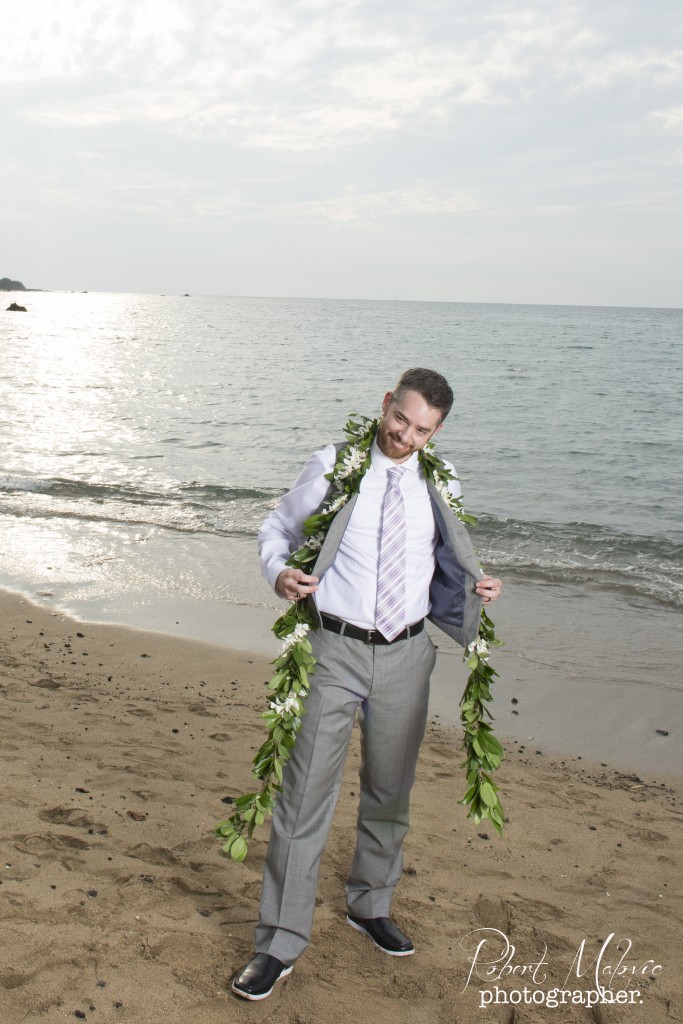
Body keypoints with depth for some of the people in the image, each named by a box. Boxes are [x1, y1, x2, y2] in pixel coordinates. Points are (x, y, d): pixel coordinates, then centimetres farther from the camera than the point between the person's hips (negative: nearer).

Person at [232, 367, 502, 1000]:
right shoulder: (333, 467, -5)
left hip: (406, 654, 3)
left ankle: (370, 906, 42)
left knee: (389, 791, 18)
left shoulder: (439, 485, 3)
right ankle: (280, 943, 11)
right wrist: (280, 574, -17)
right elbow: (277, 528, 4)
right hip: (336, 648, -3)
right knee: (306, 791, -3)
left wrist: (476, 586, -5)